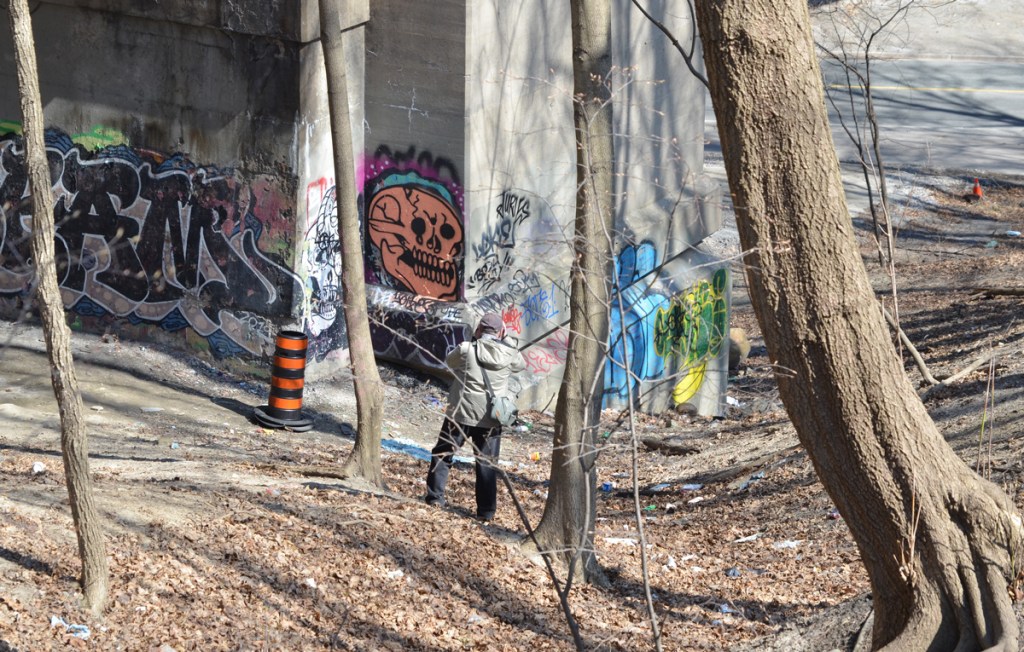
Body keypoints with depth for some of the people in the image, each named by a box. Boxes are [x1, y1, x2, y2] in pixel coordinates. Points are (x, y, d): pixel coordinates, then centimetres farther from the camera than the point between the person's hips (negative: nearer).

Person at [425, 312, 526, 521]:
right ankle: (486, 510, 9)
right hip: (490, 418, 1)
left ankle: (435, 496, 18)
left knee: (443, 454, 17)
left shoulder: (466, 350, -9)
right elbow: (521, 365, 18)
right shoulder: (509, 354, -4)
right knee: (487, 464, 9)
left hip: (460, 413, -1)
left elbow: (449, 362, 12)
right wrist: (505, 343, 22)